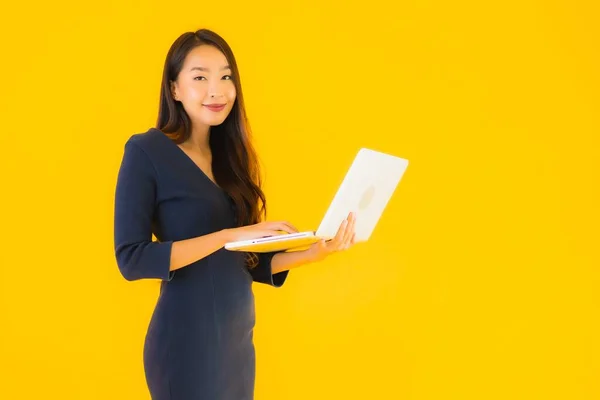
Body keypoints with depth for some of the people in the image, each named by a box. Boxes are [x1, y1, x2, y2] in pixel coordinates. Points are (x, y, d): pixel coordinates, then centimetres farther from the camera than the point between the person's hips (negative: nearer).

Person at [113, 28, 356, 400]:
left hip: (239, 338, 7)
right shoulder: (147, 151, -10)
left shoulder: (228, 157, 8)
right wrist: (228, 235, -23)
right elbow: (131, 258, -18)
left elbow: (247, 261, 8)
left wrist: (310, 254, -8)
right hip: (187, 341, -6)